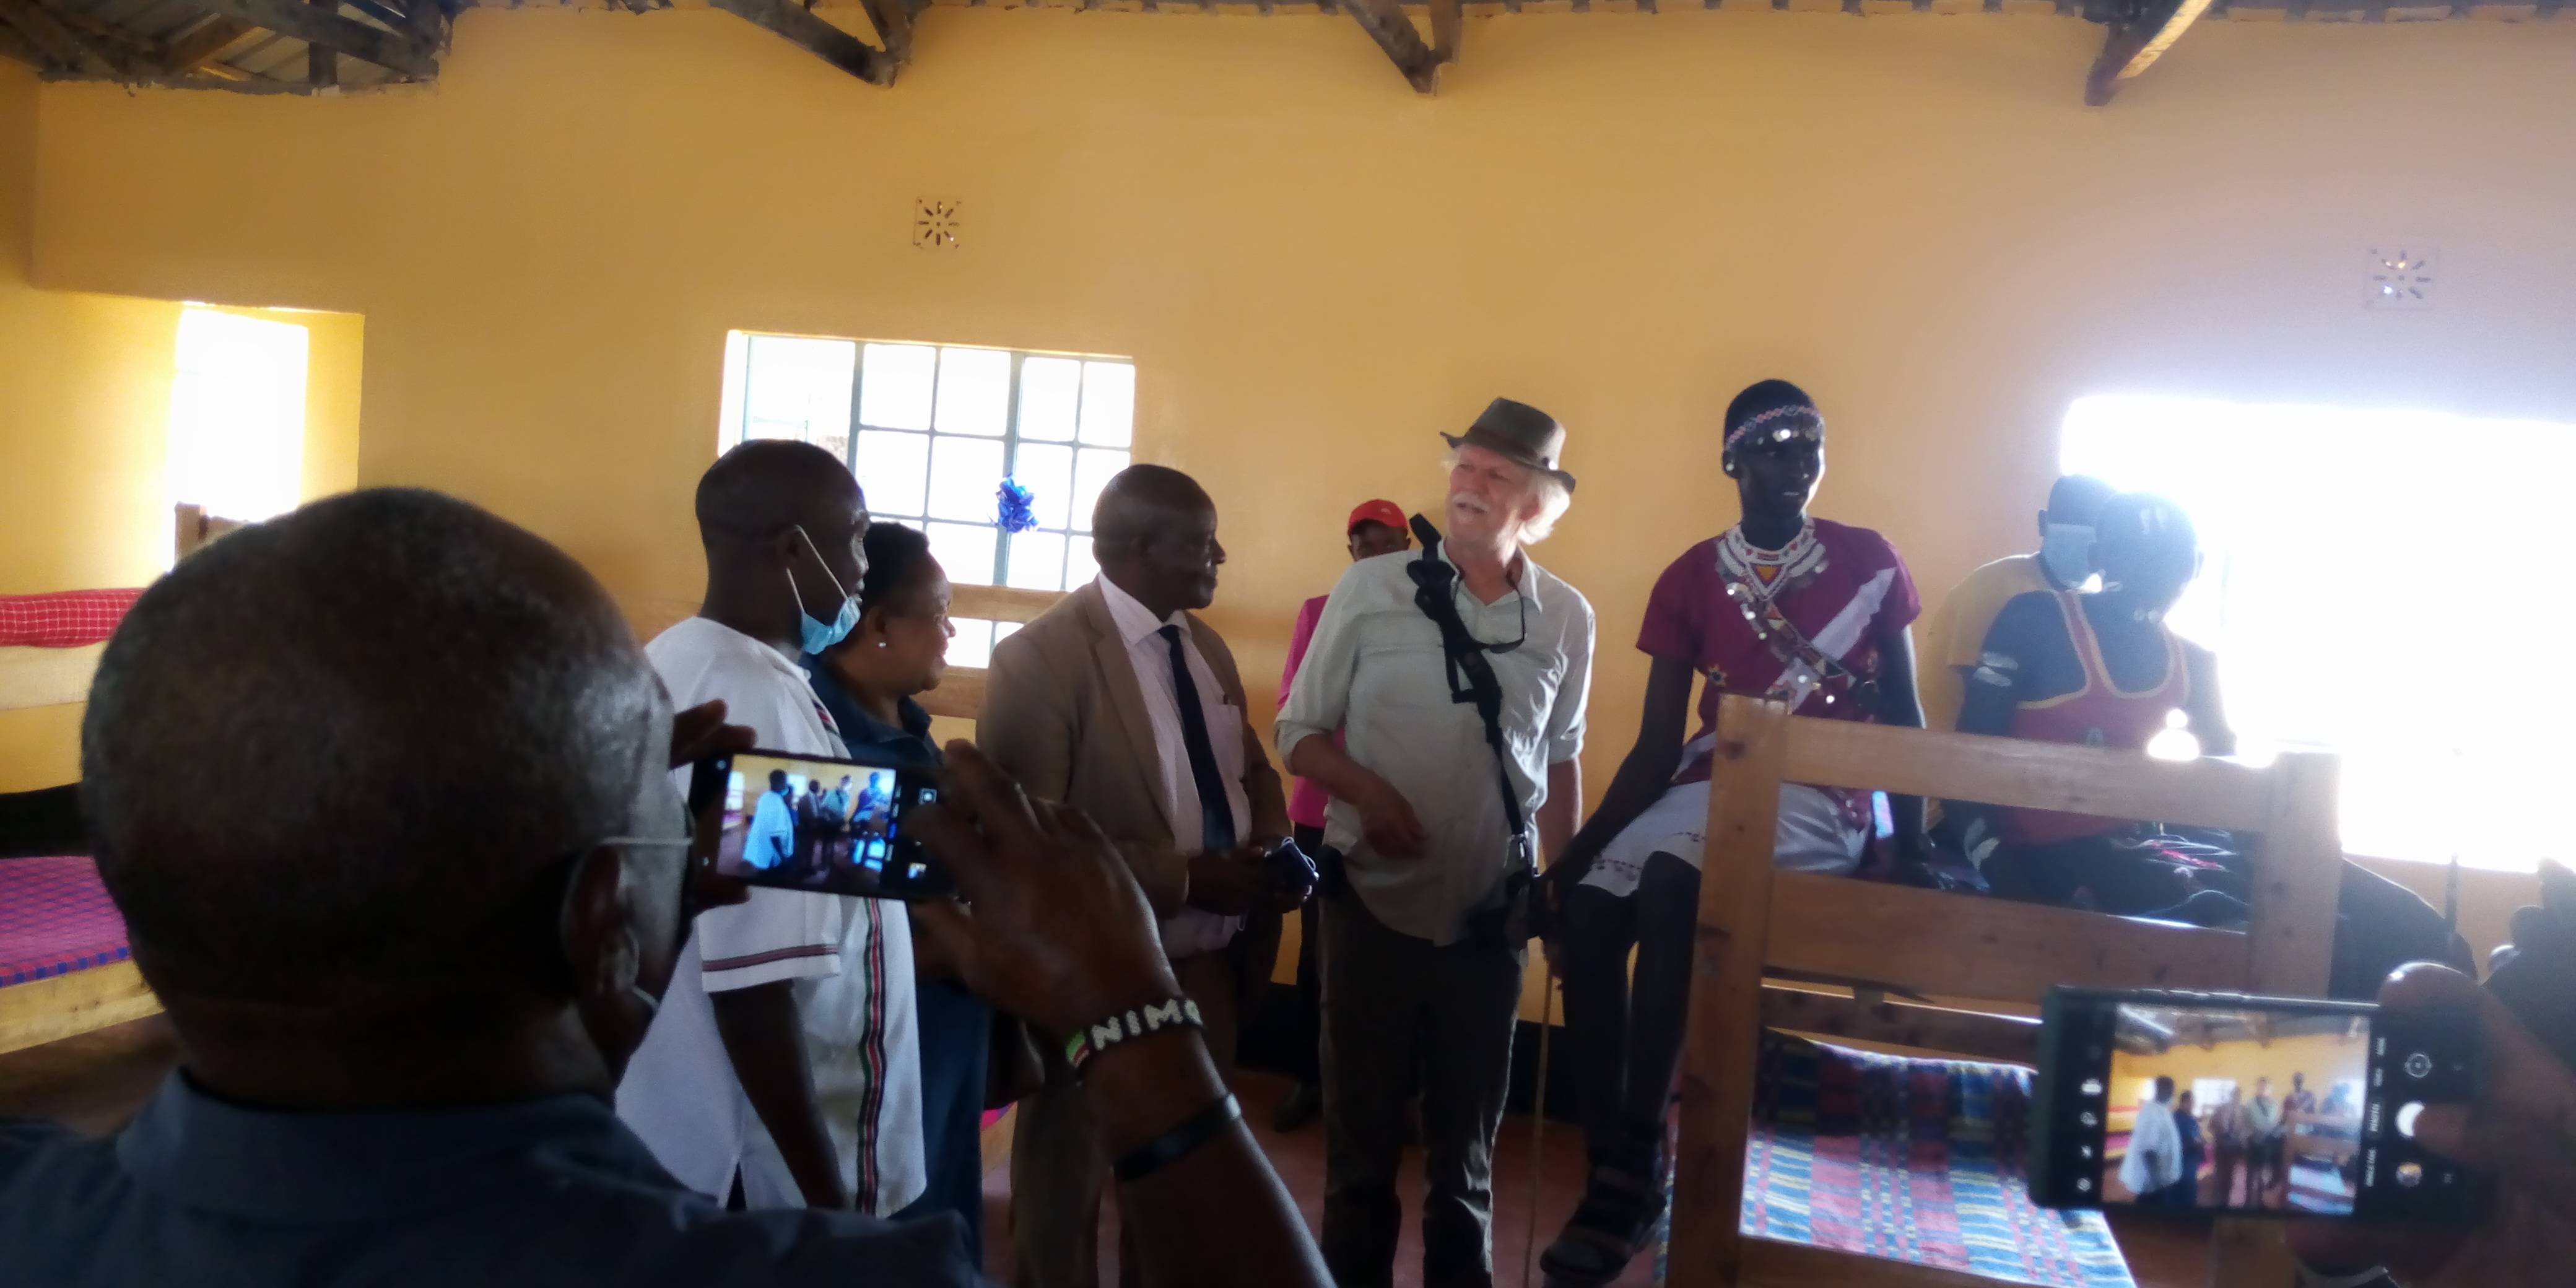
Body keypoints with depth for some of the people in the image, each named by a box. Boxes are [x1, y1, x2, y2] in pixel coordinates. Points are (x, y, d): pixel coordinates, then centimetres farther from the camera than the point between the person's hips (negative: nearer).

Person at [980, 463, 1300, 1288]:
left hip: (1207, 959, 7)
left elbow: (1251, 770, 15)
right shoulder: (1040, 658, -20)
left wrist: (1271, 847, -7)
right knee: (1068, 1182, 17)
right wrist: (1183, 876, -29)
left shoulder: (1206, 646, 6)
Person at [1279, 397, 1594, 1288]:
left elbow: (1559, 762, 10)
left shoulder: (1567, 619, -3)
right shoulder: (1370, 588, -10)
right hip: (1373, 901, -2)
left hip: (1493, 914, 2)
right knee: (1362, 1126, 14)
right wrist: (1367, 792, -21)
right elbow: (1298, 731, -4)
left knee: (1467, 1135, 19)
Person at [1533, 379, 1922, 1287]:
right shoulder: (1690, 579, 6)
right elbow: (1657, 746, 5)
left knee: (1669, 879, -33)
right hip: (1708, 787, 4)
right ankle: (1607, 1166, -14)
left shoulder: (1871, 561, 3)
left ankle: (1637, 1167, -26)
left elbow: (1903, 717, 9)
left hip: (1820, 798, -3)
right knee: (1588, 904, -23)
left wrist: (1911, 849, 1)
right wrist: (1576, 851, -4)